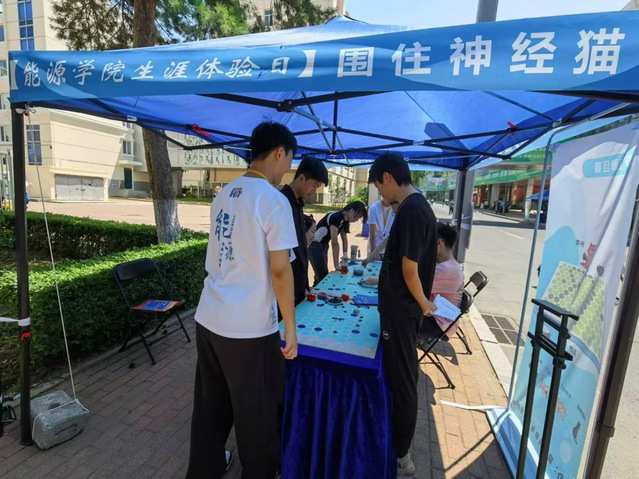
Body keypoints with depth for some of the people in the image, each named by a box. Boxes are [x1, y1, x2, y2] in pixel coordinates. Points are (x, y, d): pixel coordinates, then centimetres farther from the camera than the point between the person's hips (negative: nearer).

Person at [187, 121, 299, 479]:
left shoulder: (224, 195, 9)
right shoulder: (274, 201, -15)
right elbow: (279, 270, -18)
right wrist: (290, 327, -9)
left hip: (208, 319, 8)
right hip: (249, 328, -7)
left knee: (210, 404, 24)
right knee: (258, 414, 14)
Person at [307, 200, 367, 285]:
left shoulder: (344, 219, 5)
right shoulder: (336, 217, -25)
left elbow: (344, 239, 7)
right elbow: (334, 243, -25)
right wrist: (336, 265, -22)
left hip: (324, 246, 10)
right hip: (315, 247, -9)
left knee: (320, 277, 17)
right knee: (323, 278, -5)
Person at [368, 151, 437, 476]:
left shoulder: (410, 210, -22)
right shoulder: (419, 205, 9)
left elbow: (410, 268, -23)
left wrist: (423, 303, -9)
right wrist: (384, 276, 21)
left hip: (402, 310, -10)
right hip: (402, 307, 10)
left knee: (402, 380, 6)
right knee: (402, 377, 22)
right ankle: (397, 441, 43)